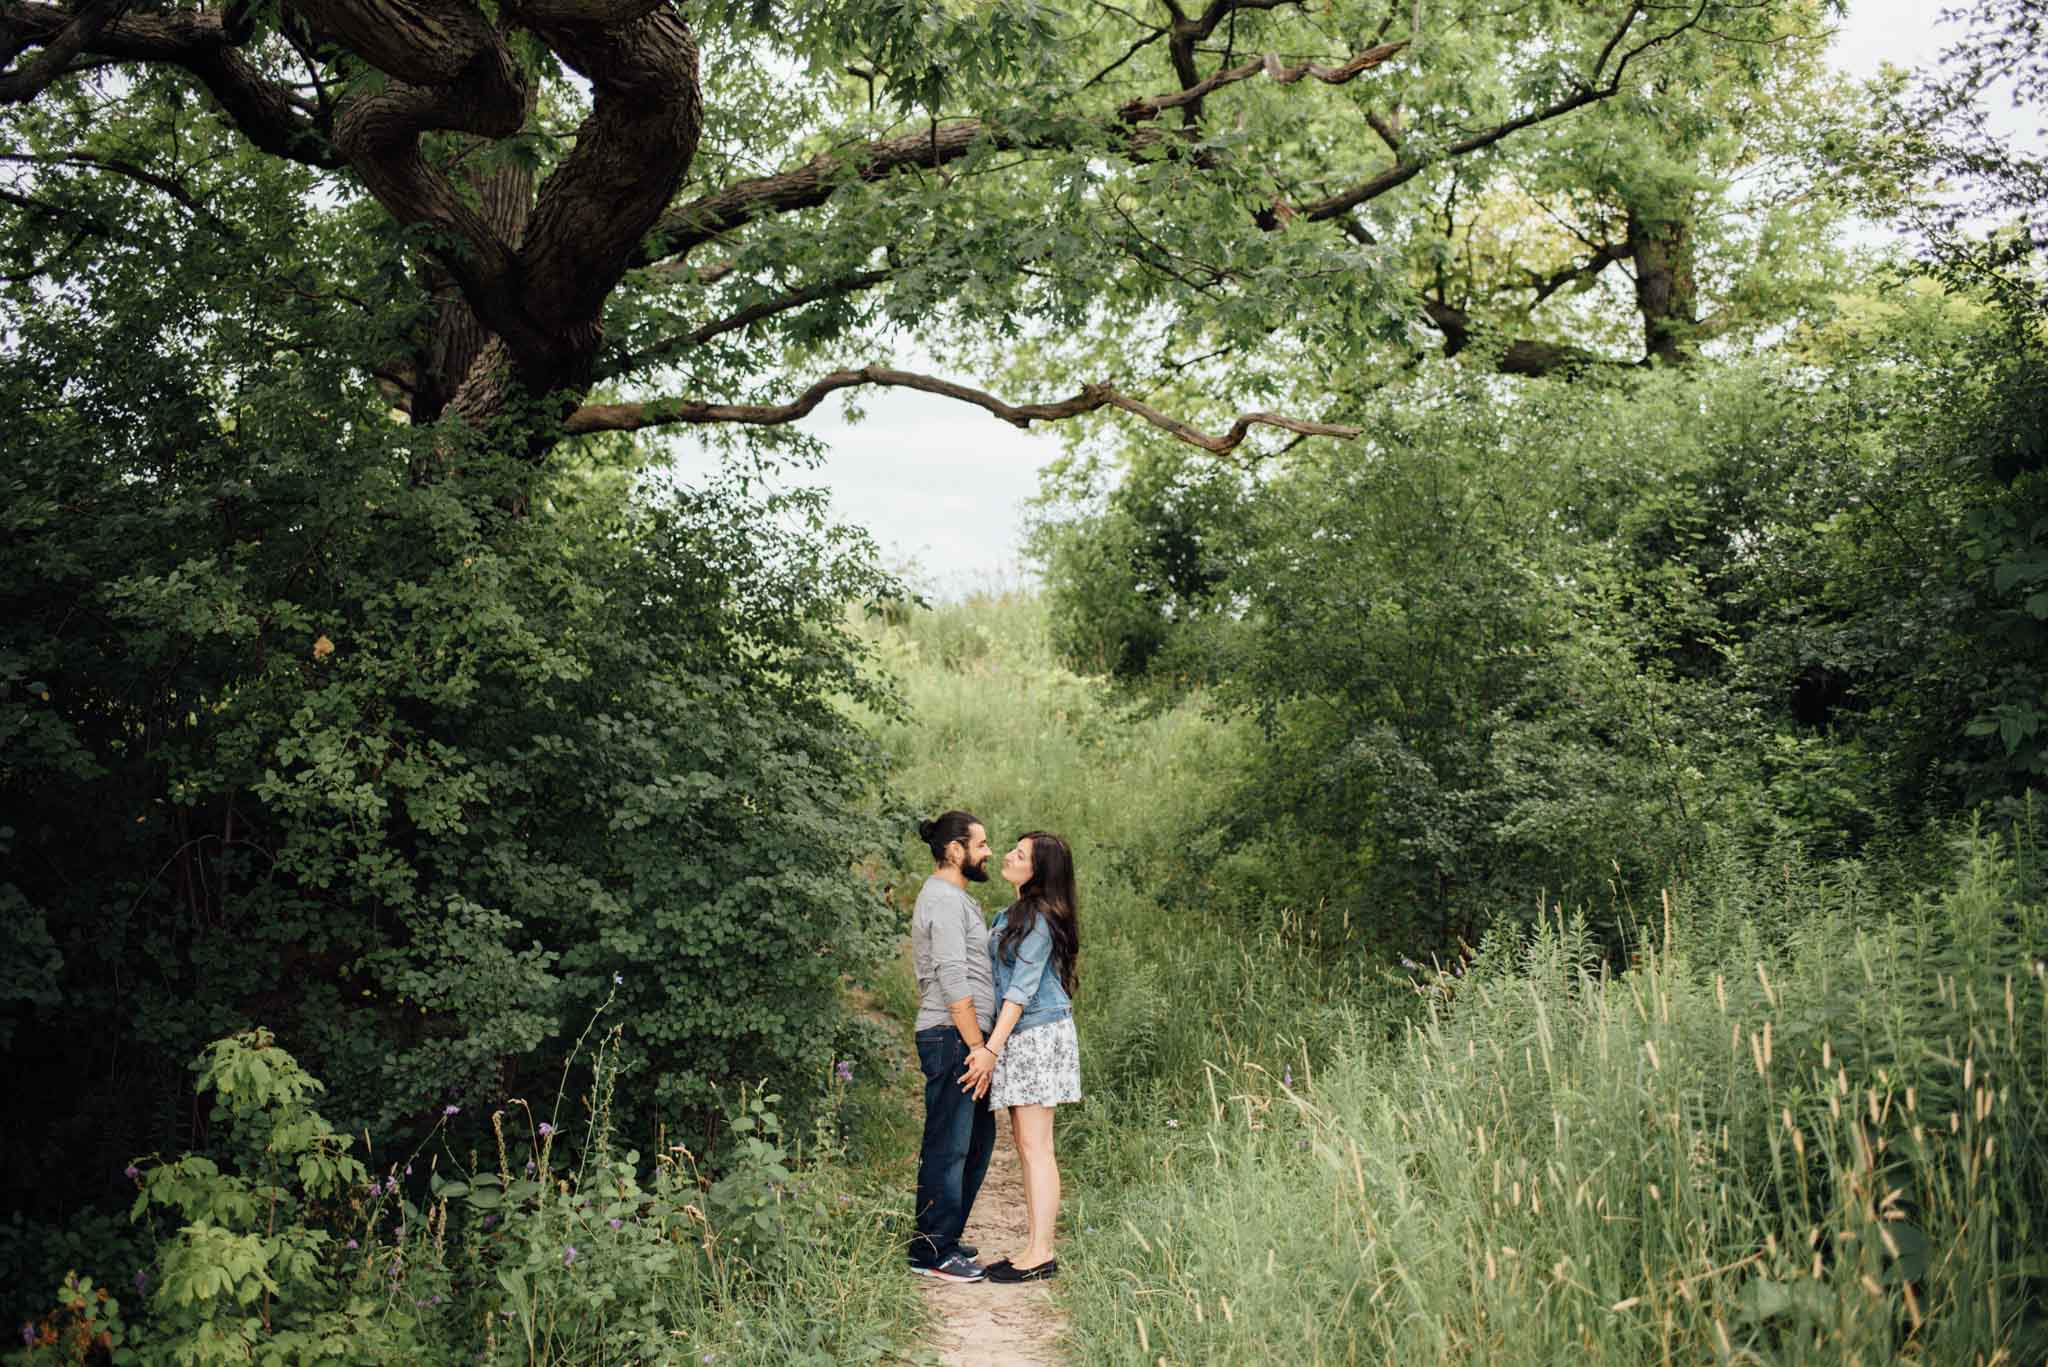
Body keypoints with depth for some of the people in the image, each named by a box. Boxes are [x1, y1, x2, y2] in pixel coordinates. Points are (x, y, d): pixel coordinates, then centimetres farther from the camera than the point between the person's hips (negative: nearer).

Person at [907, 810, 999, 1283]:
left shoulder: (954, 898, 19)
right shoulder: (944, 899, -14)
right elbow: (953, 981, -20)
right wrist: (978, 1046, -19)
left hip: (965, 1039, 11)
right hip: (952, 1038, -11)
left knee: (977, 1140, 17)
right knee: (948, 1146, -4)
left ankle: (945, 1237, 26)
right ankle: (931, 1252, 4)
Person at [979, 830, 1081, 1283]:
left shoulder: (1038, 920, -14)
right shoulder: (1015, 913, 16)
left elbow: (1022, 991, -18)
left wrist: (991, 1048, -21)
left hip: (1037, 1036, -10)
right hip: (1021, 1037, 10)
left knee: (1035, 1147, -7)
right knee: (1025, 1146, 11)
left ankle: (1040, 1255, -4)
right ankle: (1034, 1249, 16)